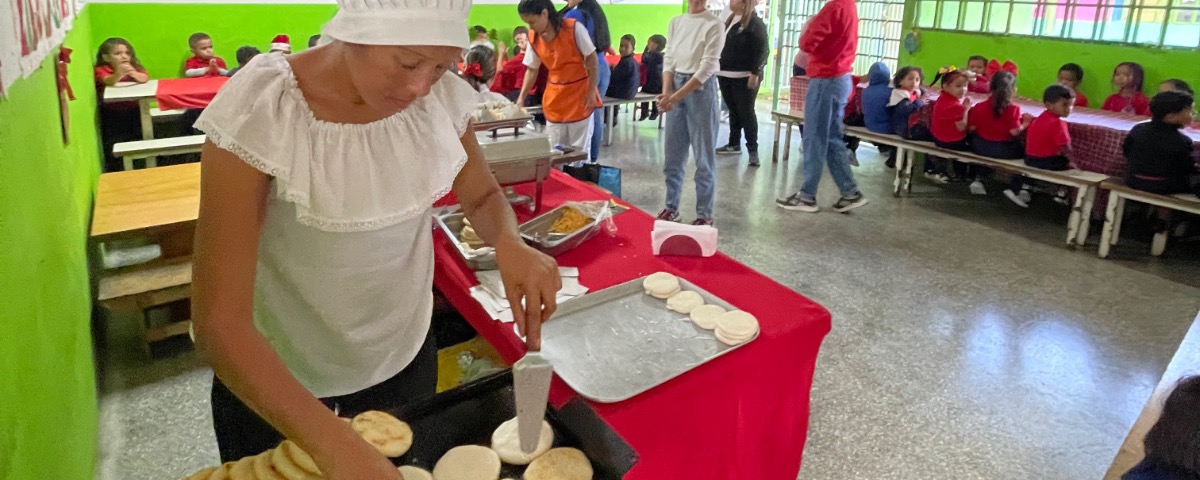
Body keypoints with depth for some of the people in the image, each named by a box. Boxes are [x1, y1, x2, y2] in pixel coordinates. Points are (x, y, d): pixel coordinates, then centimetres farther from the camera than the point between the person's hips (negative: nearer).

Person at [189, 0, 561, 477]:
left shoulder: (442, 96, -15)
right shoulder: (259, 112, -27)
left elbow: (482, 196, 2)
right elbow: (218, 323, -28)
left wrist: (508, 242, -21)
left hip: (407, 360, 4)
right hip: (281, 385, -3)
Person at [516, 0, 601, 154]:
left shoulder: (574, 28, -16)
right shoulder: (533, 38, -2)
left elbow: (592, 59, -9)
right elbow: (532, 70, 8)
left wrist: (591, 92, -12)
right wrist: (521, 98, 0)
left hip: (579, 93, -4)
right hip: (554, 97, 5)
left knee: (579, 148, 2)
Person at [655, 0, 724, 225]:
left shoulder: (714, 25, -6)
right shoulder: (675, 22, 10)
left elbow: (707, 66, -12)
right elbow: (669, 58, 9)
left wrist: (677, 96, -17)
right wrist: (666, 92, -8)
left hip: (701, 89, -5)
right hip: (675, 85, 5)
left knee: (704, 155, 1)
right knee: (672, 154, 10)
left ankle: (705, 213, 10)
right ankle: (671, 206, 23)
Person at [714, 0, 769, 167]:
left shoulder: (755, 23, -10)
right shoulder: (730, 21, 16)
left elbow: (762, 50, -15)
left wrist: (755, 73, -21)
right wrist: (718, 68, 20)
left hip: (744, 77, -8)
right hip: (725, 76, 8)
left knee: (746, 112, -5)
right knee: (733, 111, 14)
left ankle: (752, 149, 0)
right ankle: (734, 144, 24)